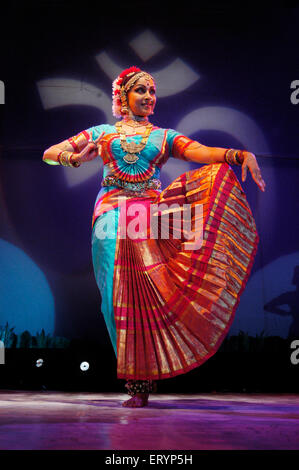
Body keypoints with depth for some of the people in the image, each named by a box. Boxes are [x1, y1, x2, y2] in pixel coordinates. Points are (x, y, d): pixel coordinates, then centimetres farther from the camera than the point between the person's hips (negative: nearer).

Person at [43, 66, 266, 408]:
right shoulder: (102, 133, 20)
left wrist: (241, 154, -18)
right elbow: (49, 154, 17)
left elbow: (203, 152, 2)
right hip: (113, 218, 0)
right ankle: (138, 382, -3)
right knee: (121, 296, -10)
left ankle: (142, 381, -4)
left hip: (153, 217, 0)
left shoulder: (164, 136, 20)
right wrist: (76, 159, -7)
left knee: (150, 293, -14)